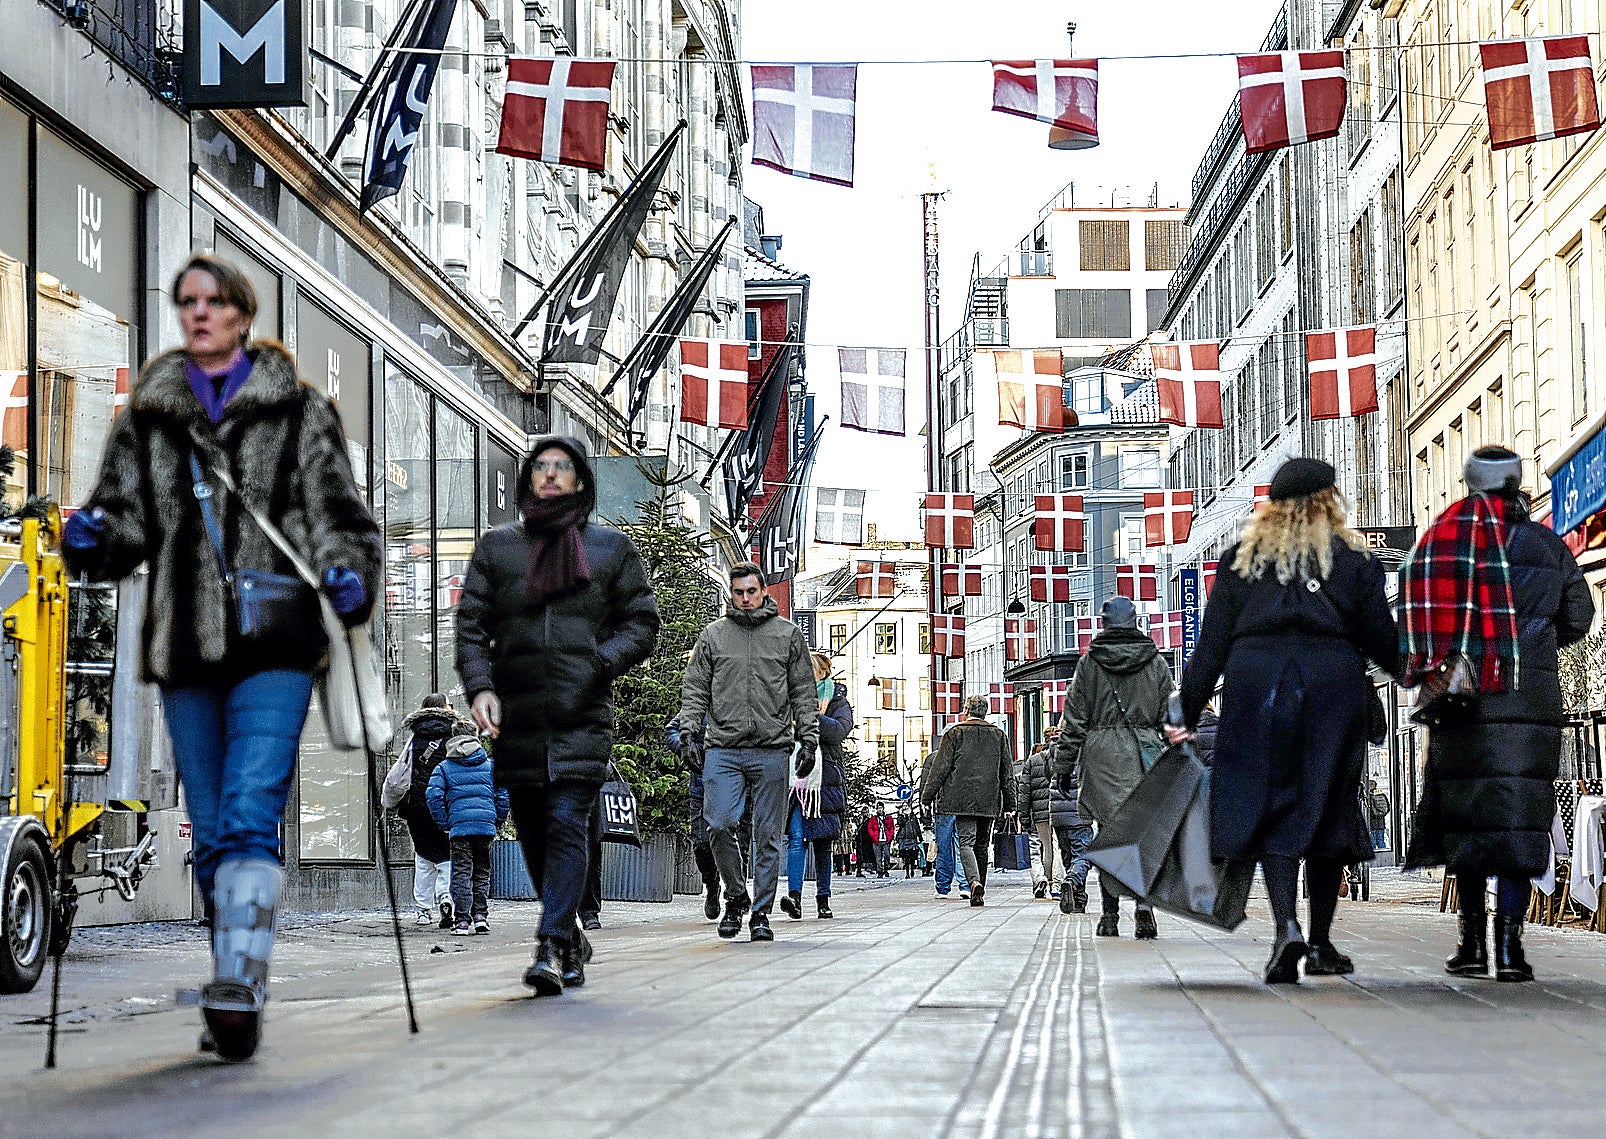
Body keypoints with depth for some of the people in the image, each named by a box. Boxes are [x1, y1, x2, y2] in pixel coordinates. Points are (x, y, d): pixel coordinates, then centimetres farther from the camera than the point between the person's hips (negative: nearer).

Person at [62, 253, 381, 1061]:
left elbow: (338, 516, 7)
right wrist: (92, 538, -8)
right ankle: (239, 999, 16)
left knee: (250, 814, -17)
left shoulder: (299, 412, 7)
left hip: (273, 643, -4)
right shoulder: (147, 417, 15)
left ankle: (239, 980, -24)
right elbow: (126, 520, 14)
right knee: (211, 833, 8)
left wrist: (348, 573, -12)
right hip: (183, 646, 4)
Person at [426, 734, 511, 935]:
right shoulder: (490, 765, 16)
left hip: (459, 826, -2)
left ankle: (462, 919, -5)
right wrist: (498, 820, 14)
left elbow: (434, 795, -2)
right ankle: (481, 914, 5)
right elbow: (503, 793, 8)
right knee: (482, 871, 13)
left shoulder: (444, 768, 10)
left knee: (461, 873, 1)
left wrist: (444, 823, 4)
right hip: (486, 825, 2)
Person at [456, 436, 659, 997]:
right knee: (533, 834, 9)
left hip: (582, 718, -3)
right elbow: (470, 624, 8)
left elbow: (642, 624, 9)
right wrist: (480, 687, -8)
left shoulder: (612, 548, 10)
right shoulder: (496, 546, 13)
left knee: (567, 826, -14)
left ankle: (551, 950, -18)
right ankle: (572, 939, 26)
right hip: (516, 717, 3)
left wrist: (596, 665, -8)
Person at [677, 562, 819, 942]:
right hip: (723, 749, 0)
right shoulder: (712, 635, 11)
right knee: (720, 825, -12)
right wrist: (688, 730, -1)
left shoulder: (789, 635, 10)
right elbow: (695, 689, 12)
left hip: (772, 750, 0)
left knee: (768, 836, 2)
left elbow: (804, 693, 9)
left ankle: (761, 912, 9)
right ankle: (736, 897, 7)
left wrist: (809, 739, 1)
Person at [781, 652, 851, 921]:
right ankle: (794, 897, -23)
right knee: (796, 837, -13)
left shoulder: (837, 701, 5)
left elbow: (839, 731, -14)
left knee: (822, 843, 4)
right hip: (795, 778, 1)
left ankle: (823, 899, 14)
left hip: (825, 780, -1)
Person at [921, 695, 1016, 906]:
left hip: (962, 799, -3)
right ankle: (980, 893, 16)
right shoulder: (999, 736, 10)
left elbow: (940, 768, -3)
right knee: (982, 845, 12)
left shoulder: (954, 734, 0)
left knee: (966, 842, -8)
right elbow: (1008, 773, 11)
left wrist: (927, 796, 2)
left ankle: (974, 881, -32)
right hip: (989, 801, 3)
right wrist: (1009, 803, 15)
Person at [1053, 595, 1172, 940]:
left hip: (1101, 755, 0)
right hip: (1145, 753, 0)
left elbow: (1074, 718, 3)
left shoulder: (1089, 663, 3)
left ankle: (1109, 915, 5)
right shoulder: (1156, 662, 6)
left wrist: (1064, 765, 7)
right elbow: (1170, 718, 7)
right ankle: (1143, 905, -18)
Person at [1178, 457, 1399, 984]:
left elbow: (1211, 642, 7)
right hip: (1334, 682, 0)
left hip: (1256, 680, 0)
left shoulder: (1242, 558, 12)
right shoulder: (1353, 558, 9)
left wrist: (1190, 714, 8)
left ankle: (1286, 926, -19)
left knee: (1270, 807, 1)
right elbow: (1380, 639, 6)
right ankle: (1320, 943, 14)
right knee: (1326, 808, 8)